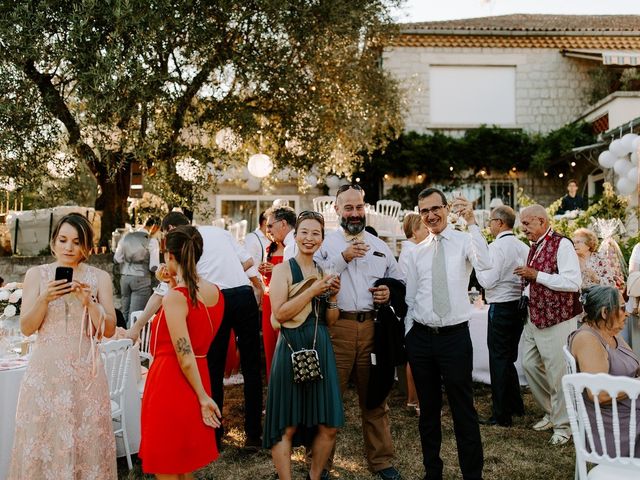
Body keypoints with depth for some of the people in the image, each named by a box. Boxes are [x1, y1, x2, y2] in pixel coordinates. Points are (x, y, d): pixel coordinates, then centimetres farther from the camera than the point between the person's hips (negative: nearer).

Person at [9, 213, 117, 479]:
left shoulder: (100, 278, 1)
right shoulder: (36, 274, 3)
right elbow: (26, 328, 0)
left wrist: (89, 301, -16)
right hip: (46, 369, 1)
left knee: (86, 440, 5)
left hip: (84, 370, 0)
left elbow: (109, 330, -2)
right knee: (43, 439, 6)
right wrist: (44, 299, -16)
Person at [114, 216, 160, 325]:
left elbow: (117, 259, 7)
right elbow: (154, 267, -12)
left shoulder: (127, 236, 4)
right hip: (141, 279, -5)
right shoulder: (152, 241, -9)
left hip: (125, 277, 5)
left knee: (124, 313, 15)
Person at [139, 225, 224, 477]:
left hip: (171, 384, -7)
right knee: (184, 467, 23)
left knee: (166, 468, 10)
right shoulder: (215, 292, 1)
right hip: (199, 377, 8)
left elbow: (185, 359, -22)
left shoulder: (175, 298, -21)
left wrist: (203, 397, -11)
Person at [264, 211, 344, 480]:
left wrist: (332, 296, -4)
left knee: (329, 425, 8)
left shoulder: (324, 272, 12)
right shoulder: (283, 269, -3)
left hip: (321, 350, 6)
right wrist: (313, 290, -17)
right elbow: (280, 313, -16)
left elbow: (330, 321, 13)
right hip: (292, 350, -5)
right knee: (287, 426, 2)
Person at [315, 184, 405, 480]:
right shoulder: (326, 243, 4)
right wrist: (343, 257, -16)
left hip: (372, 328, 3)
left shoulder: (380, 246, 17)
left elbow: (400, 282, 22)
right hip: (336, 327, -3)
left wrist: (390, 293, 1)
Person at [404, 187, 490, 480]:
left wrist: (472, 222, -25)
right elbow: (410, 298, 12)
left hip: (455, 335, -4)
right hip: (421, 336, 4)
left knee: (463, 409, 3)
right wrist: (407, 336, 10)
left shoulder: (464, 241, -2)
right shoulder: (417, 253, 9)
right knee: (428, 409, 15)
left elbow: (484, 264, -24)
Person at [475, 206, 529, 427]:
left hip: (501, 308, -8)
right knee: (510, 357, 20)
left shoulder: (496, 247, -15)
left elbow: (488, 281, -18)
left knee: (499, 360, 0)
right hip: (519, 305, 8)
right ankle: (516, 406, 31)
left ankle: (501, 415, 7)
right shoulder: (523, 247, 8)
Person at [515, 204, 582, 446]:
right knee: (529, 364, 13)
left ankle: (562, 425, 18)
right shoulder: (535, 247, 12)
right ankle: (551, 412, 32)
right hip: (535, 318, 9)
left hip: (557, 320, -9)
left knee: (558, 373, 1)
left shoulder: (561, 244, -15)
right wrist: (525, 292, 7)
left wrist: (535, 275, -23)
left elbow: (573, 282, -25)